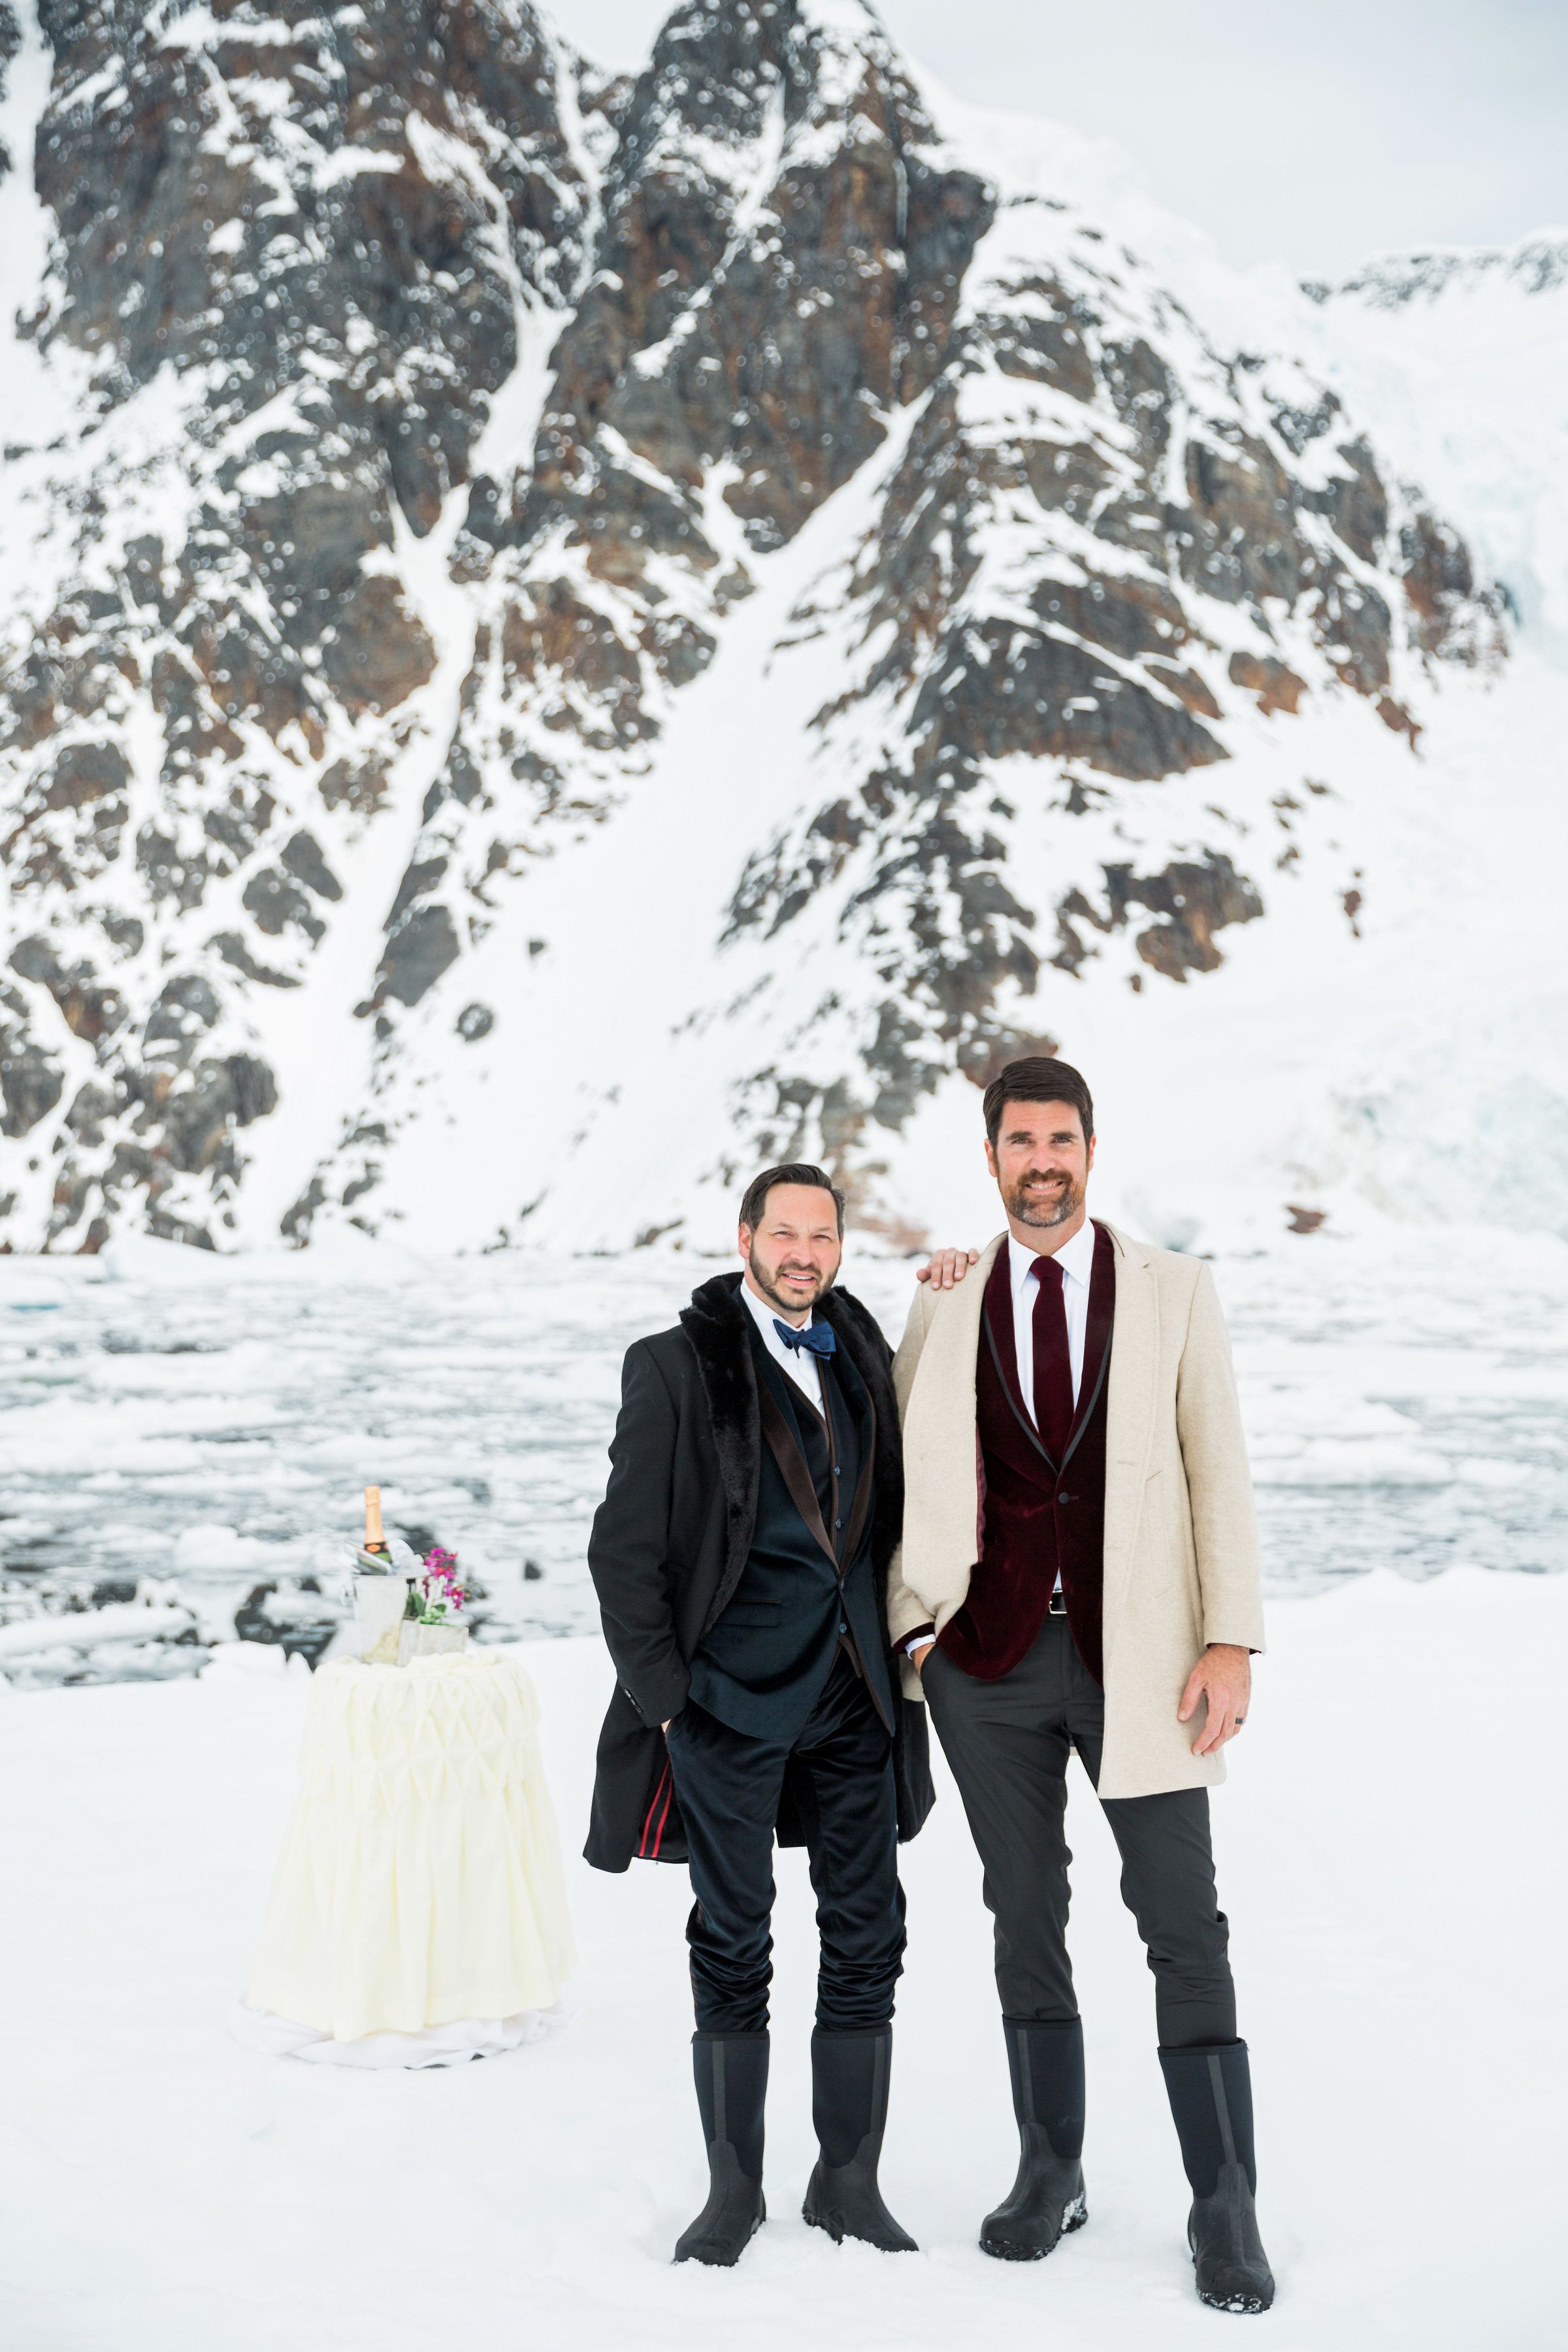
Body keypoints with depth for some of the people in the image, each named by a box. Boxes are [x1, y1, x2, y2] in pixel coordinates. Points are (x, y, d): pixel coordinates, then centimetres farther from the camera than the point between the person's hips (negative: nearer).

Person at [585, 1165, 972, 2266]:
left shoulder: (865, 1353, 11)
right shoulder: (677, 1365, -2)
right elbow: (625, 1545, -3)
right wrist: (662, 1690, -7)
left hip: (852, 1691, 4)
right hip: (730, 1695, -4)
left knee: (867, 1938, 7)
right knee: (733, 1946, 4)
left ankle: (848, 2182, 20)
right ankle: (734, 2192, 17)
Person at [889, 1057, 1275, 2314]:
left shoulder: (1173, 1291, 1)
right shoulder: (945, 1305, 5)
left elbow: (1219, 1471, -2)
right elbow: (895, 1471, 13)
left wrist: (1231, 1643, -9)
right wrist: (908, 1626, 6)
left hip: (1136, 1652, -2)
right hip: (993, 1656, 2)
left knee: (1187, 1929, -2)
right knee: (1026, 1920, 11)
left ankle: (1227, 2210, 8)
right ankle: (1051, 2174, 25)